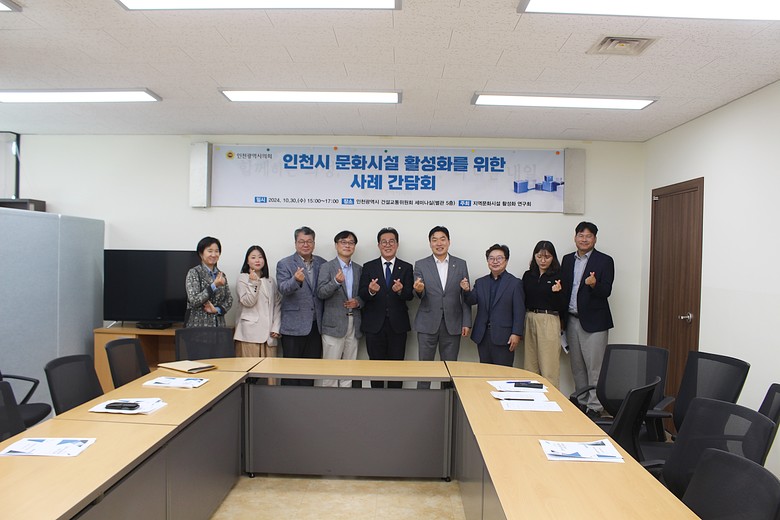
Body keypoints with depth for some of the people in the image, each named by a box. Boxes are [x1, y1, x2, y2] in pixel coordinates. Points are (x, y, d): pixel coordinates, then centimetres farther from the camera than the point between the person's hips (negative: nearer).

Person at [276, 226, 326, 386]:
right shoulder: (284, 264, -1)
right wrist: (296, 280, -35)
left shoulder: (322, 263, 10)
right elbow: (283, 289, -17)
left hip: (316, 325, 4)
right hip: (294, 326, -4)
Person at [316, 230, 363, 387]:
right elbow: (320, 293, -11)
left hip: (353, 323, 5)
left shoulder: (359, 269, 13)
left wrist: (358, 302, -4)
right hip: (334, 324, -4)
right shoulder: (327, 267, 0)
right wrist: (336, 282, -28)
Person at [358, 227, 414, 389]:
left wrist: (400, 290, -27)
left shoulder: (406, 268, 5)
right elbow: (361, 295, -4)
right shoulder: (368, 267, 5)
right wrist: (370, 291, -27)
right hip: (374, 324, 0)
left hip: (398, 325, 0)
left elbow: (410, 295, -4)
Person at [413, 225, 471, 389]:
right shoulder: (420, 265, 2)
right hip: (428, 323, -1)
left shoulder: (461, 264, 6)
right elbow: (419, 295, -5)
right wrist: (419, 290, -28)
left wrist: (466, 322, 0)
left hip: (452, 324, 1)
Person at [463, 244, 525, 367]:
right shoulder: (480, 282, 12)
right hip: (483, 335, 4)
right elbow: (472, 301, 2)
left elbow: (519, 311, -5)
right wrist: (467, 291, -19)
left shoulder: (515, 283, -1)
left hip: (503, 337, -4)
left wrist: (516, 334, -12)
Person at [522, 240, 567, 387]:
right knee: (530, 366, 10)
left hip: (549, 322, -5)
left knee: (549, 368, -3)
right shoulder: (528, 275, 10)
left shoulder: (558, 276, -4)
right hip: (529, 321, 5)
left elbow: (563, 306, -5)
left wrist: (557, 292, -23)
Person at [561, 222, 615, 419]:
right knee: (577, 366, 13)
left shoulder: (605, 261, -4)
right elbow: (563, 288, 11)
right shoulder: (567, 260, 11)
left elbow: (606, 291, -10)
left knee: (595, 367, -1)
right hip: (572, 320, 5)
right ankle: (582, 402, 26)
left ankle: (595, 407, 9)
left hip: (593, 321, -5)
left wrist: (594, 284, -31)